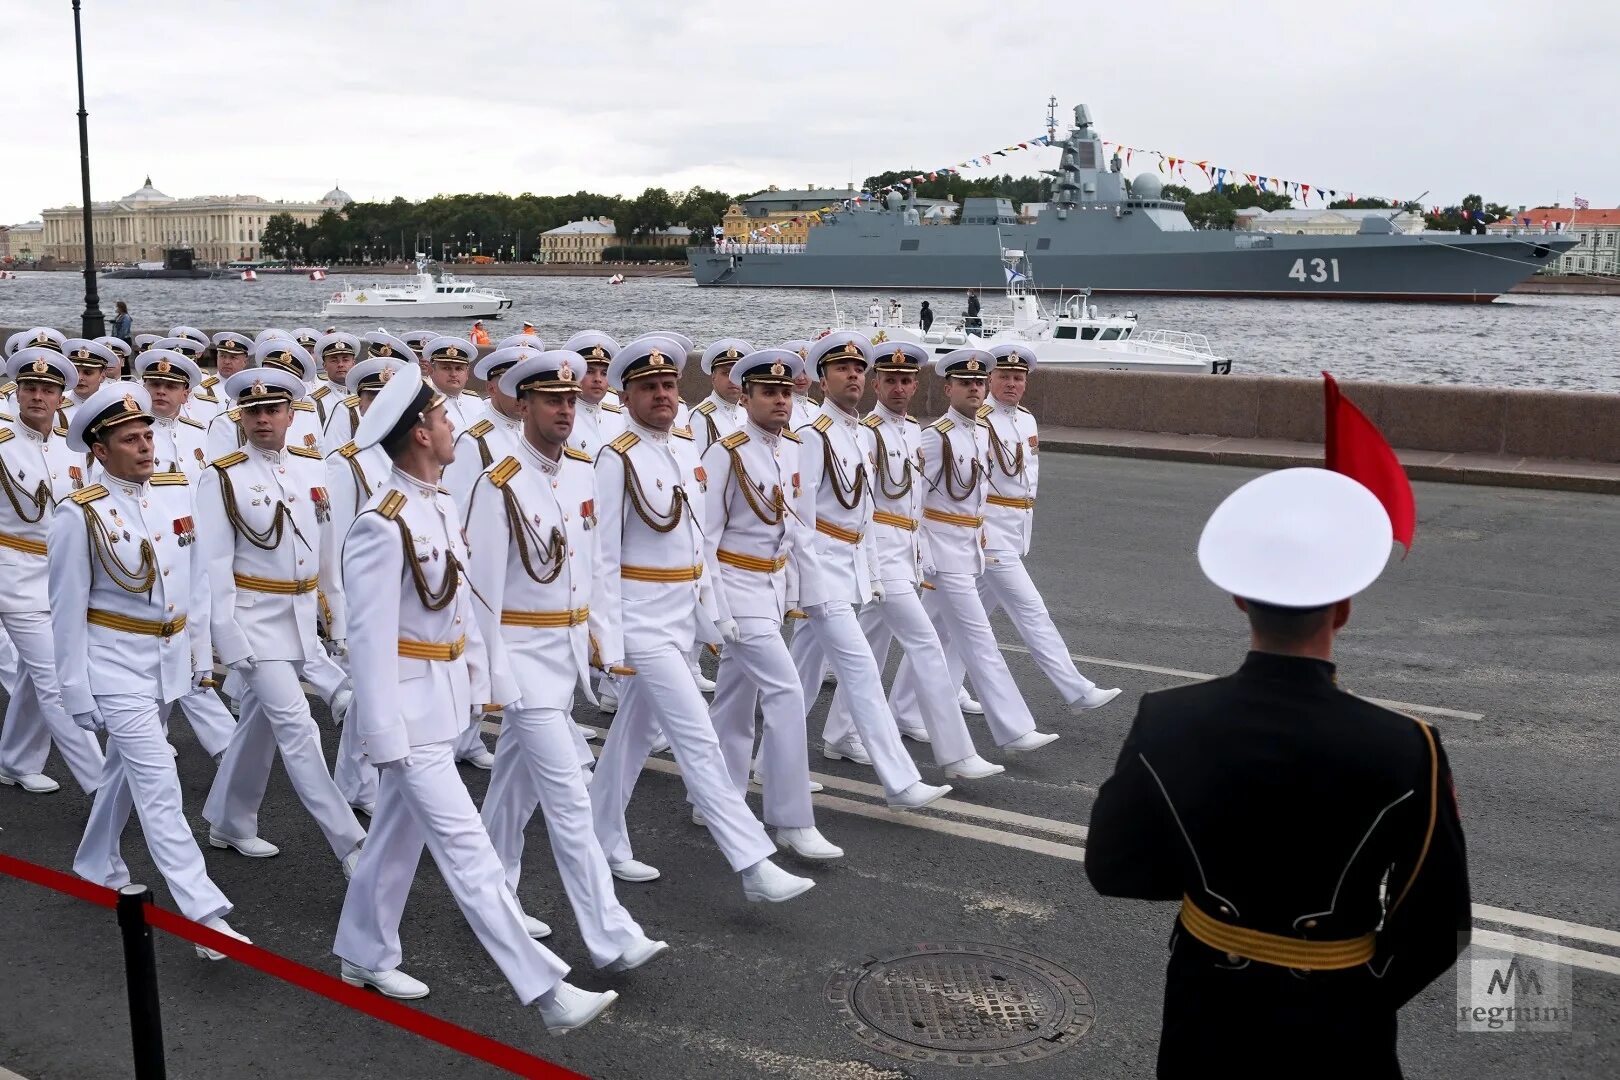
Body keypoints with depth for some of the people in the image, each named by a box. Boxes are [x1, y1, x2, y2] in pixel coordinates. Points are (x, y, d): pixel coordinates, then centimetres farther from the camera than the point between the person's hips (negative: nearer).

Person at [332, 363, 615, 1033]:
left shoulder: (441, 509, 7)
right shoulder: (382, 527, -22)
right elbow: (371, 638, -20)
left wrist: (481, 683, 14)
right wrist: (384, 736, -18)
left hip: (444, 700, 9)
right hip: (409, 712, -9)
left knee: (398, 834, 21)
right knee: (467, 851, -6)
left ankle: (363, 955, 38)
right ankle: (545, 990, -4)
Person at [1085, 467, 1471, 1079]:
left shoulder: (1166, 725, -19)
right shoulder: (1401, 751, -24)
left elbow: (1112, 868, -5)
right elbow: (1439, 929, -13)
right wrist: (1369, 996, 5)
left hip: (1208, 1006, 2)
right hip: (1335, 1022, -2)